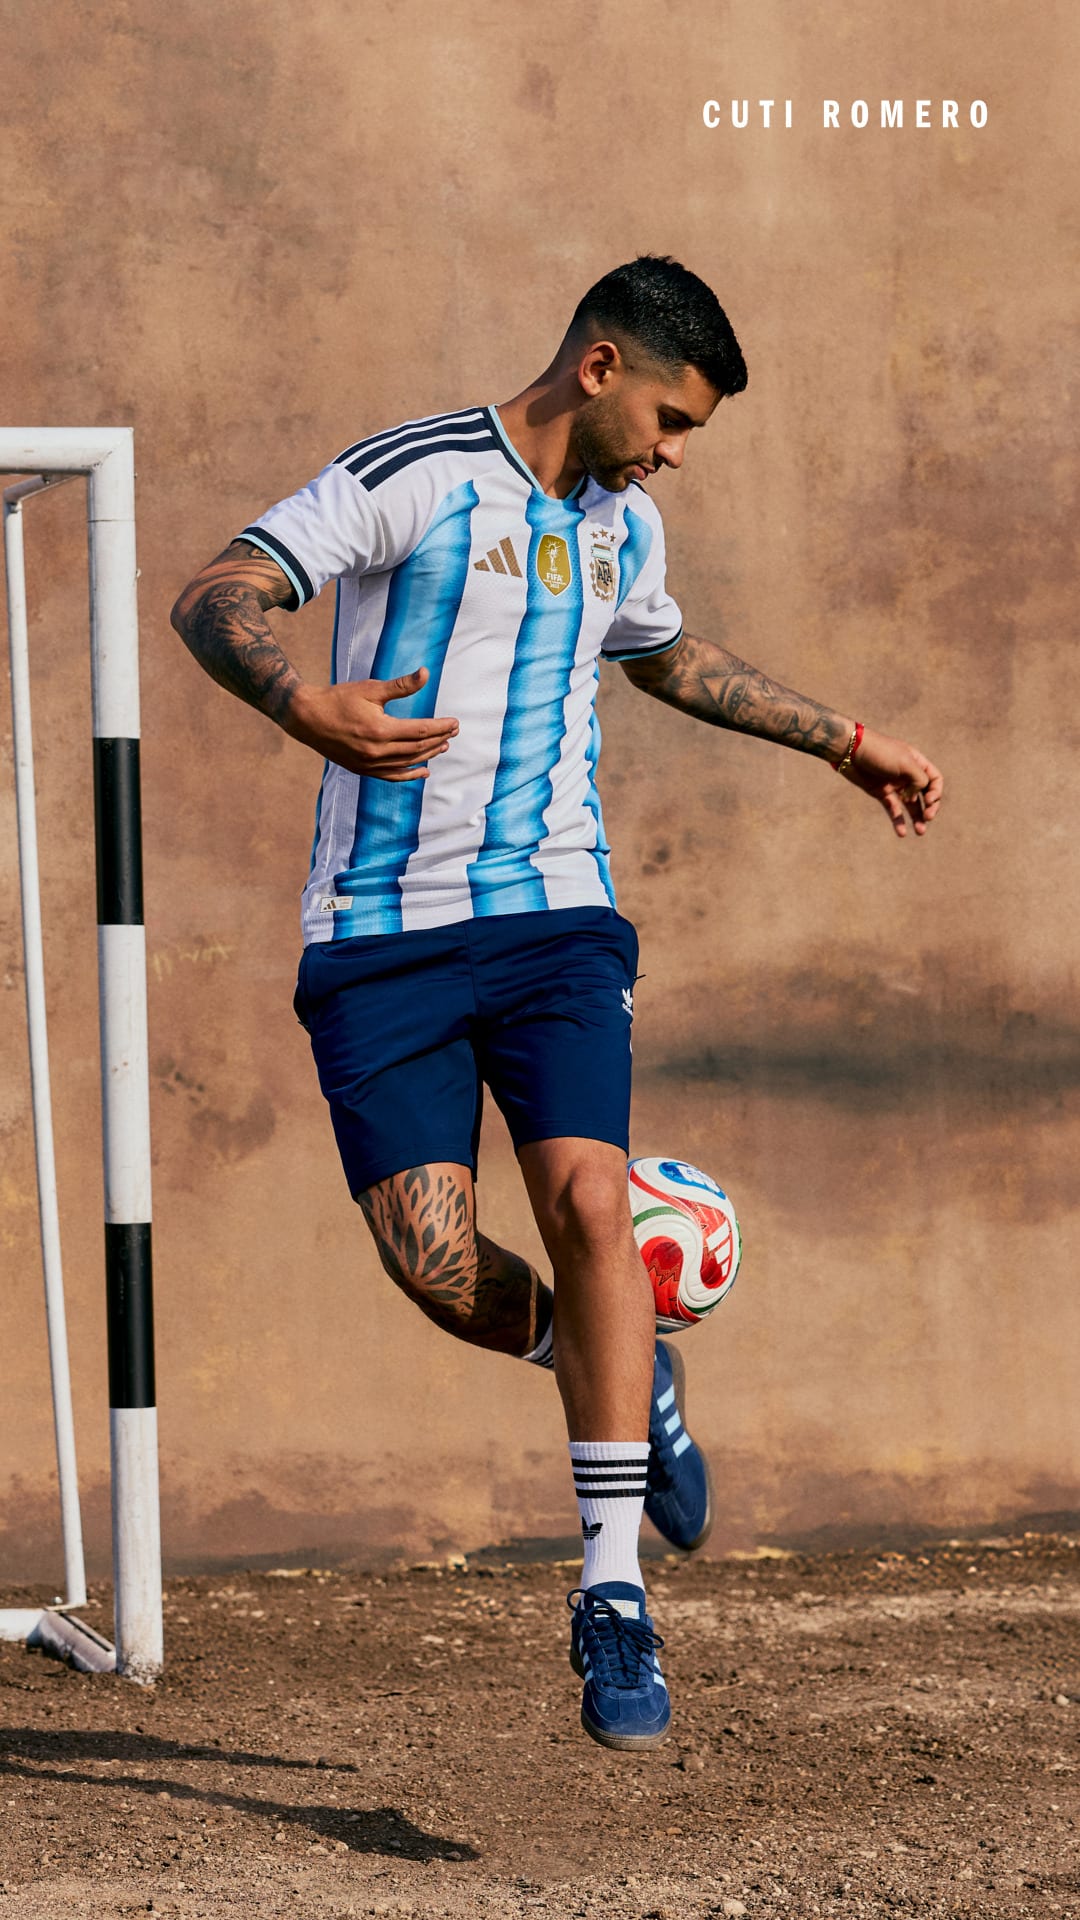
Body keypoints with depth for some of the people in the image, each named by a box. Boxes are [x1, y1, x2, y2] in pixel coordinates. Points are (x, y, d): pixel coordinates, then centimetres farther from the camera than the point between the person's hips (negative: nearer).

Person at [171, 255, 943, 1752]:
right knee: (435, 1268, -13)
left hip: (554, 917, 4)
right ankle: (622, 1376, 21)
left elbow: (670, 657, 37)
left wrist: (844, 742, 42)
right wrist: (312, 711, -35)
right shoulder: (413, 479, -7)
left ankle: (613, 1599, -12)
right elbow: (215, 600, -15)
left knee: (587, 1199, -18)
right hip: (381, 937, -4)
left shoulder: (622, 528, 15)